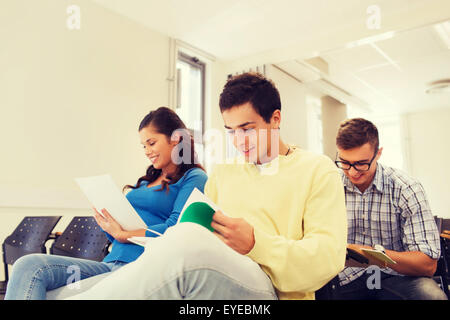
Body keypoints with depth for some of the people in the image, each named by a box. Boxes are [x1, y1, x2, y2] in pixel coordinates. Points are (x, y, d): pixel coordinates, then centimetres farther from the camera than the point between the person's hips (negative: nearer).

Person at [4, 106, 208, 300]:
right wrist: (108, 225, 3)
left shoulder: (194, 178, 3)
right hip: (111, 263, 7)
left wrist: (122, 235, -6)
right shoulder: (146, 180, 26)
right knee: (29, 265, -14)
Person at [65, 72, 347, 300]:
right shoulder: (222, 172, 23)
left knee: (187, 241, -35)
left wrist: (255, 243, -18)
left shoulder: (318, 170, 8)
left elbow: (329, 258, -3)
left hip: (269, 289, -4)